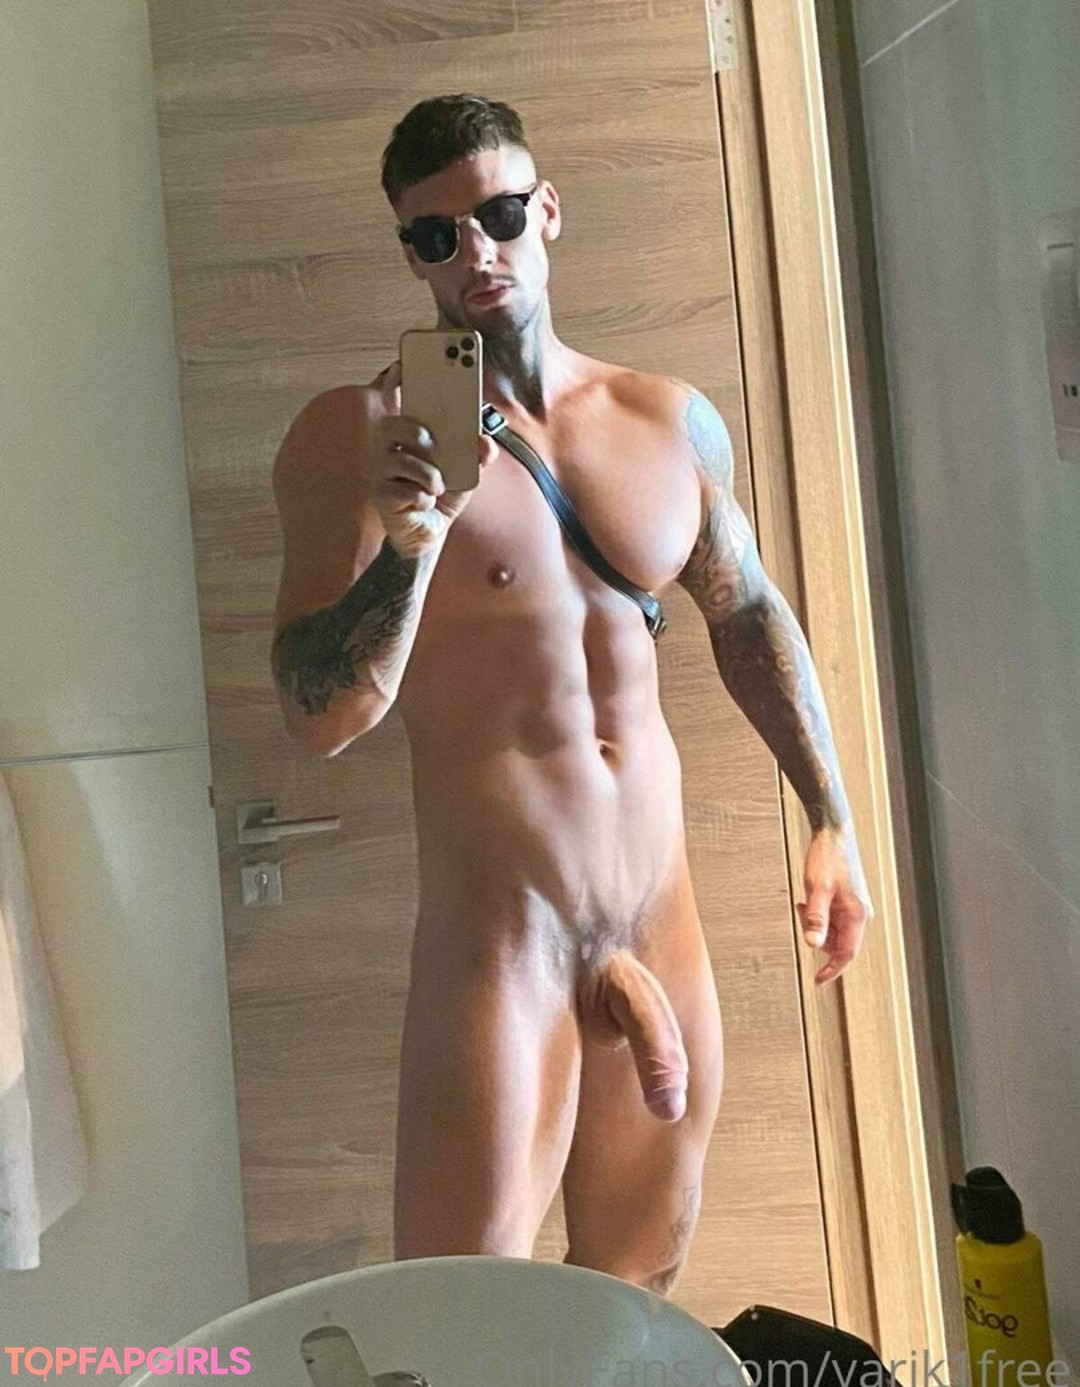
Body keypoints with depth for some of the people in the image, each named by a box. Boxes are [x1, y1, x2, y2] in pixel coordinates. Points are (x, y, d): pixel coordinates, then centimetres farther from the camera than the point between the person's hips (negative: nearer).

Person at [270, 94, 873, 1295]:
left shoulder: (672, 421, 5)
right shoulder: (359, 433, -9)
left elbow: (748, 615, 17)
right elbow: (318, 720, -14)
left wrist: (831, 821, 14)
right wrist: (411, 546, -30)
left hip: (662, 924, 5)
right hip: (496, 936, -4)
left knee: (636, 1293, 20)